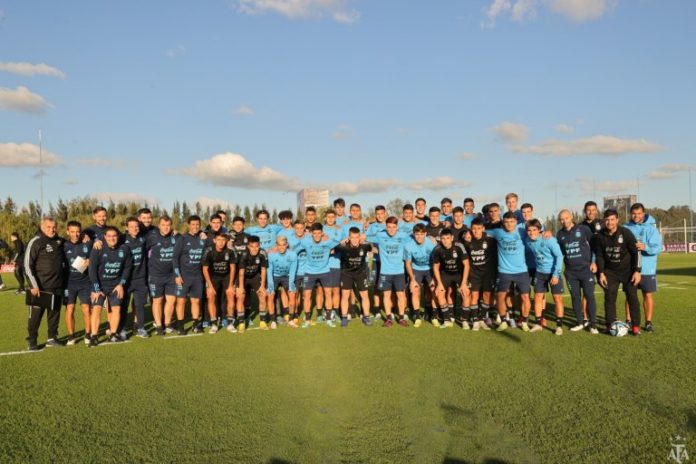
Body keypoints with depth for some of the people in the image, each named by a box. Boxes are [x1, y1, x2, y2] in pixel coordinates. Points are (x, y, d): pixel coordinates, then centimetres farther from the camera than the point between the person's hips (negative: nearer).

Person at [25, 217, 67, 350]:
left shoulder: (60, 241, 8)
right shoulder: (35, 242, -8)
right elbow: (28, 264, -10)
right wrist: (33, 285, -16)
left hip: (57, 286, 5)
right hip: (40, 287, -5)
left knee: (54, 313, 12)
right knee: (36, 314, 2)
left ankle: (52, 338, 23)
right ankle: (32, 341, 13)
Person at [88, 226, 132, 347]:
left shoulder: (124, 249, -9)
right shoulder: (98, 249, -16)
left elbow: (127, 267, 2)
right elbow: (92, 269, -14)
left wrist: (121, 284, -3)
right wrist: (96, 288, -15)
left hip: (116, 285, 3)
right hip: (100, 284, -2)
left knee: (116, 309, 3)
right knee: (96, 308, -10)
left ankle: (113, 334, 17)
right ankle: (94, 336, -2)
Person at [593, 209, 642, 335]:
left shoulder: (625, 233, -14)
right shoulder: (600, 236, -6)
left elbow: (636, 252, -9)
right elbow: (599, 255, 4)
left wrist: (637, 271, -13)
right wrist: (601, 273, -1)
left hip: (628, 271, -2)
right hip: (610, 272, 2)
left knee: (632, 297, -1)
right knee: (609, 297, 0)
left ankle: (635, 325, 8)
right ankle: (610, 325, 8)